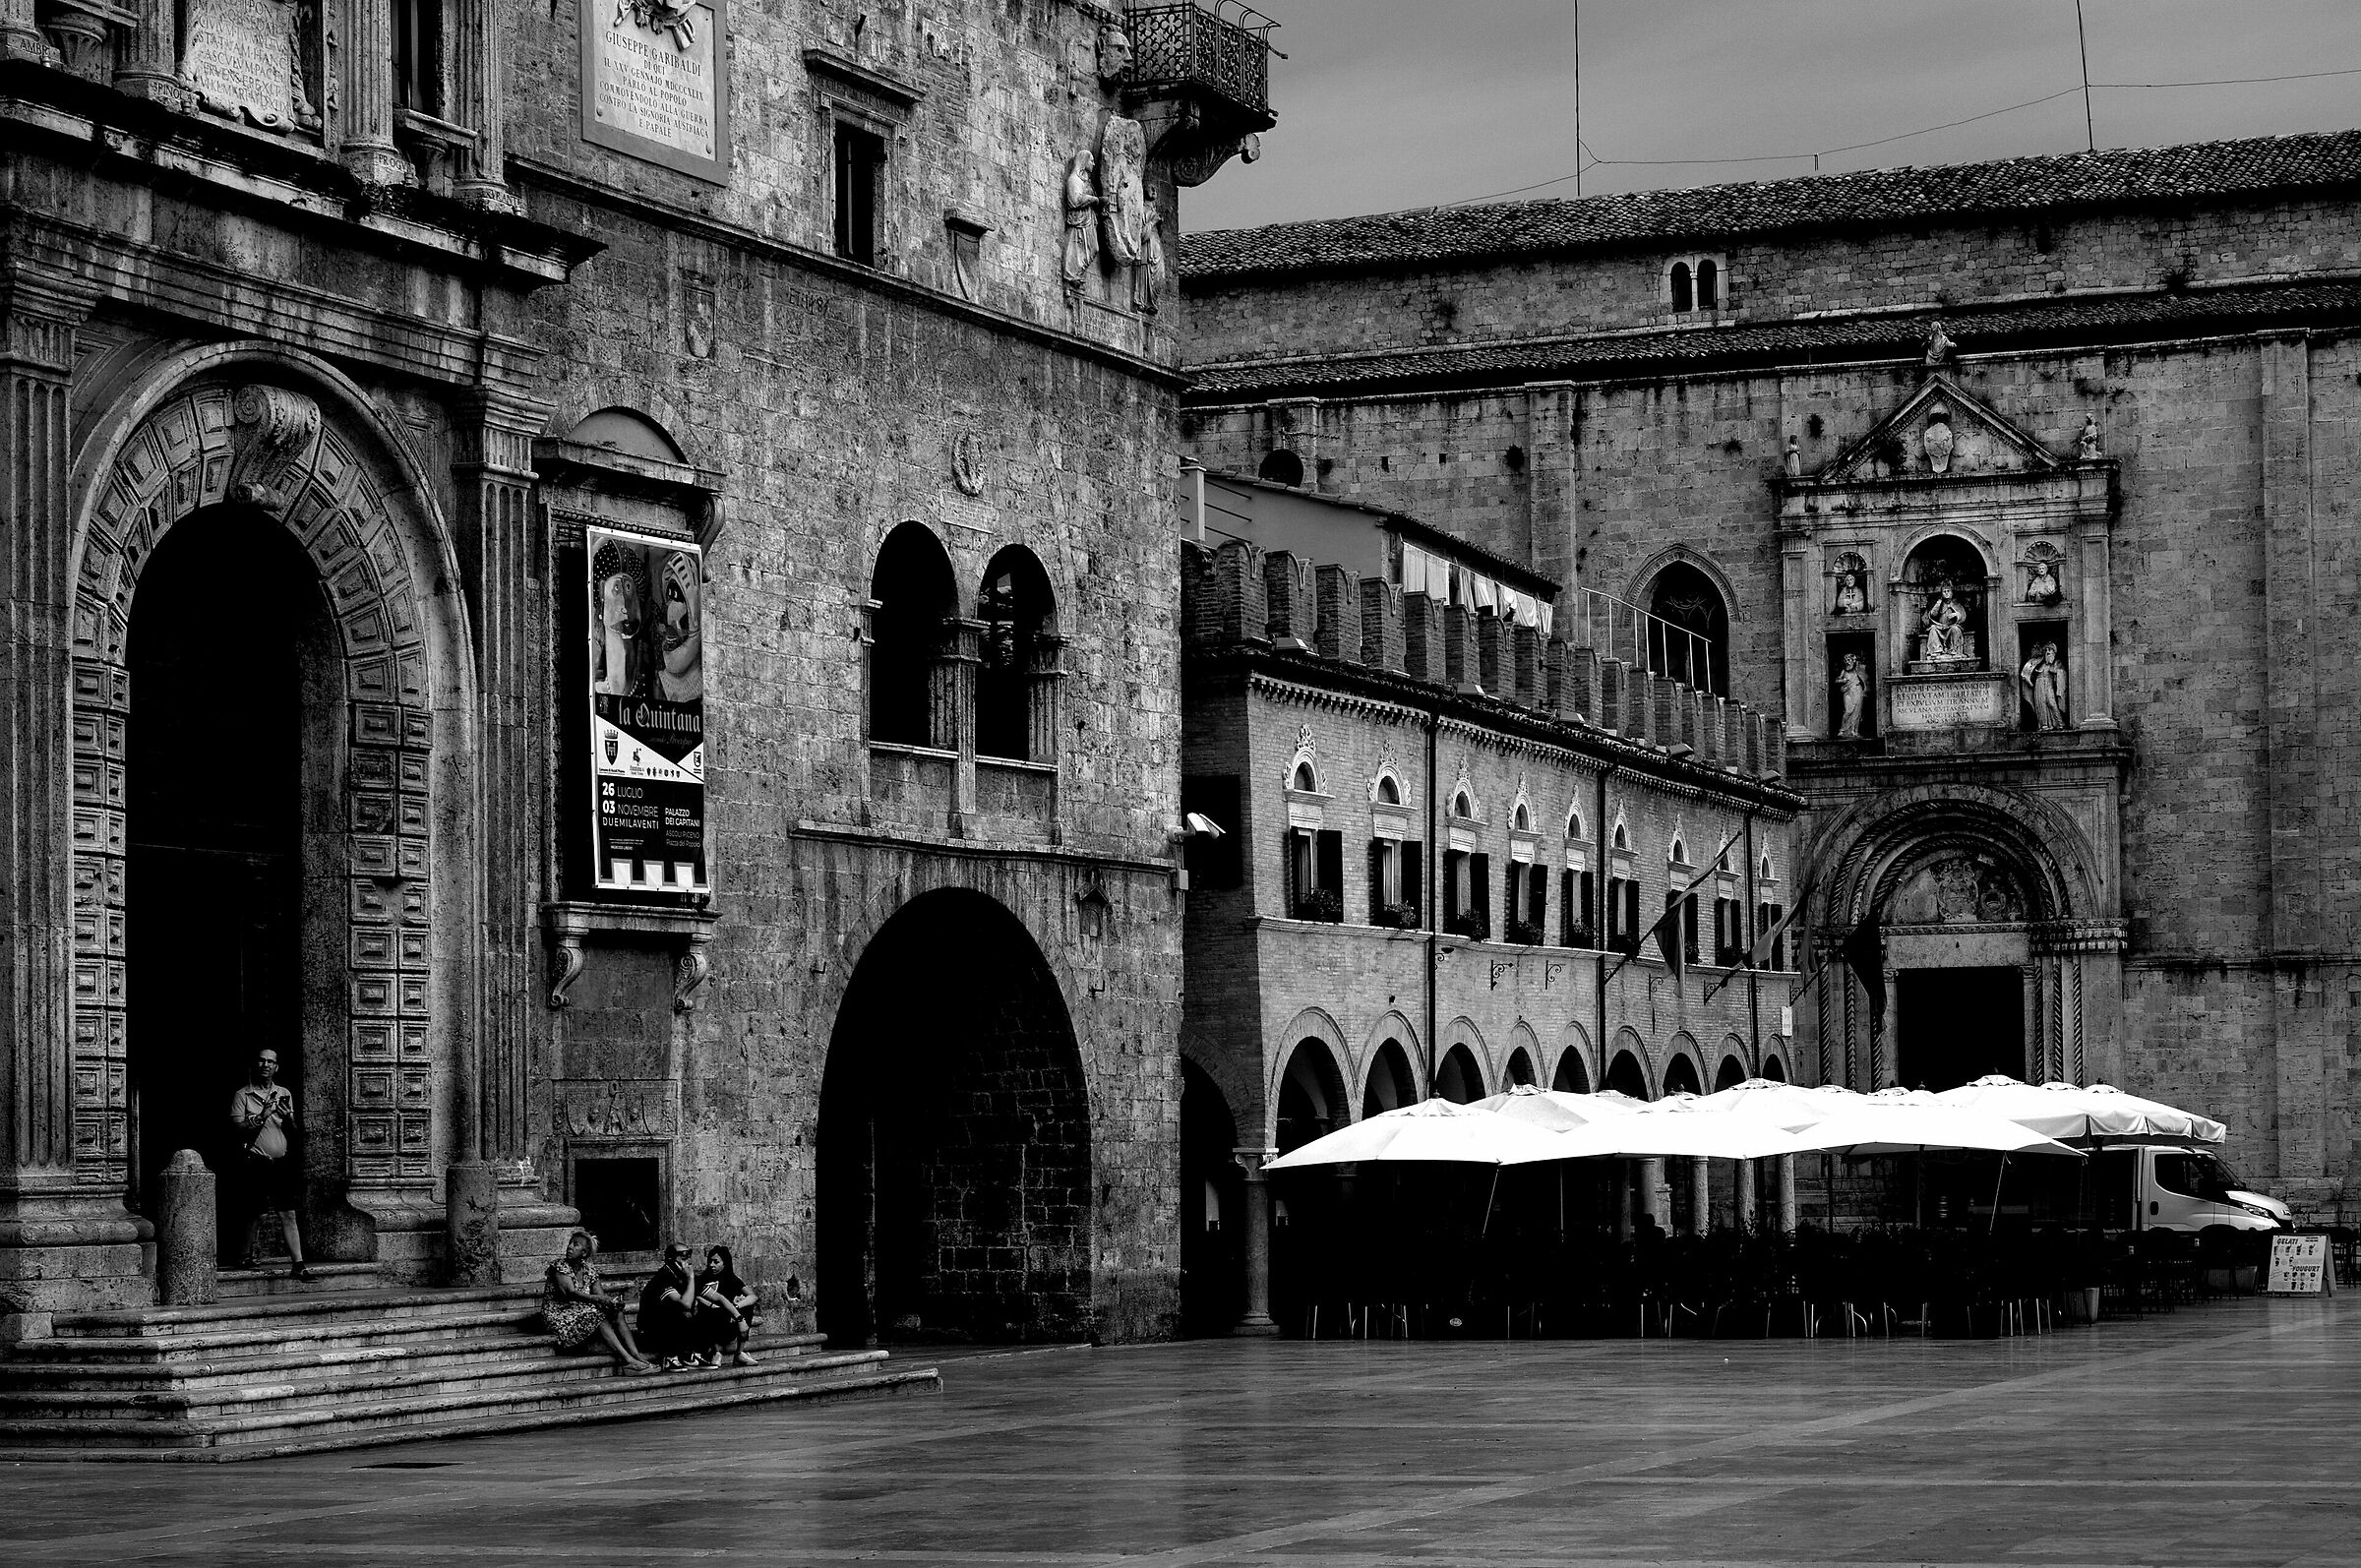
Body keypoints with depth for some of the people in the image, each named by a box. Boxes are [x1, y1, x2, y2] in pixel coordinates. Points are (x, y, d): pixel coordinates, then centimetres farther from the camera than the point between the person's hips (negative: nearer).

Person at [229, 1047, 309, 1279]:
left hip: (283, 1162, 3)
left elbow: (293, 1130, 13)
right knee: (256, 1214, 0)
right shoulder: (242, 1095, 2)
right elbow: (238, 1127, -8)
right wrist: (262, 1116, -19)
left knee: (288, 1215, -2)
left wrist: (288, 1117, -8)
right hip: (256, 1163, -3)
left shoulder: (284, 1094, 14)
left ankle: (298, 1264, -7)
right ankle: (247, 1257, 19)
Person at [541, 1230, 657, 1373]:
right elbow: (570, 1293, -23)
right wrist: (597, 1299, -35)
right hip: (559, 1316, -7)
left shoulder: (589, 1270, 10)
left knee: (617, 1313, -14)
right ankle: (627, 1359, -37)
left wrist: (611, 1302, -22)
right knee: (598, 1315, -29)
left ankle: (636, 1355, -29)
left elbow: (601, 1296, 3)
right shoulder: (560, 1266, -9)